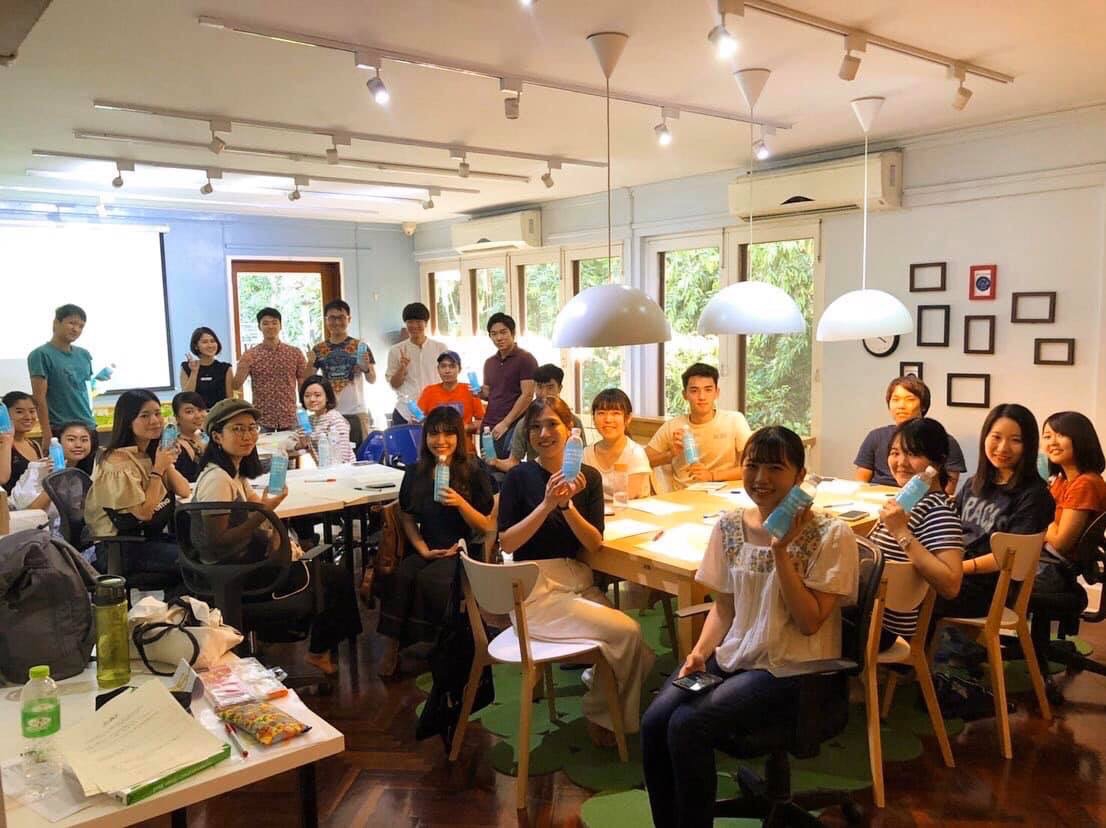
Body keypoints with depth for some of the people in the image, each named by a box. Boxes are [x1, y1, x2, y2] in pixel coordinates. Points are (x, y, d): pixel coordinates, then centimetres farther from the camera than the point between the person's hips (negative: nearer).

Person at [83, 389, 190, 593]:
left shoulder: (154, 453, 10)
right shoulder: (117, 461, -16)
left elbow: (184, 491, 6)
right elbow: (144, 512, -18)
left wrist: (167, 464, -8)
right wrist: (158, 469, -15)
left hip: (154, 537, 8)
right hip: (120, 548, -8)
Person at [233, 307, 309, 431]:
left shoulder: (295, 353, 4)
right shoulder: (250, 355, 1)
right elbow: (236, 386, -2)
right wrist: (244, 366, -20)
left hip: (289, 420, 1)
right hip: (262, 421, -1)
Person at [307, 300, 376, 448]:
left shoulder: (360, 347, 1)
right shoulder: (319, 350, 6)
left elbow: (372, 380, 1)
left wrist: (366, 368, -20)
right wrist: (310, 364, -11)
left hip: (356, 413, -1)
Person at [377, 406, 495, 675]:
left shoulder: (475, 474, -3)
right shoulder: (415, 473, 8)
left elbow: (488, 527, -5)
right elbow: (407, 518, 11)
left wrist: (460, 503, -21)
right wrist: (424, 550, -4)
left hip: (464, 551, -3)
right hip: (427, 550, 3)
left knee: (428, 579, -30)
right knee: (400, 576, -26)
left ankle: (427, 645, -12)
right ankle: (393, 645, -14)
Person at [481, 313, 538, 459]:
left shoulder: (525, 359, -5)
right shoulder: (489, 362, 15)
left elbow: (527, 395, -11)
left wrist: (505, 423, -15)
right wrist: (480, 392, 1)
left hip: (513, 427, -6)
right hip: (488, 426, 6)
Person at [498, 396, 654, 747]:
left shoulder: (588, 477, 5)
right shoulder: (519, 477, -4)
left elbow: (594, 543, -2)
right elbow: (507, 543, -10)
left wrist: (567, 504, -18)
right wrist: (547, 504, -20)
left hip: (580, 583, 4)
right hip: (537, 590, -4)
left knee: (630, 639, -18)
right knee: (626, 631, -19)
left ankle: (605, 716, 10)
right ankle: (598, 713, 6)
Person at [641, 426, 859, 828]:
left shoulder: (830, 535, -10)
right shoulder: (730, 527, 4)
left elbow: (809, 622, -14)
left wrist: (781, 552, -21)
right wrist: (699, 652, -6)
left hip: (791, 671, -5)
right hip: (732, 657, 5)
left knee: (686, 726, -24)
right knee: (653, 723, -18)